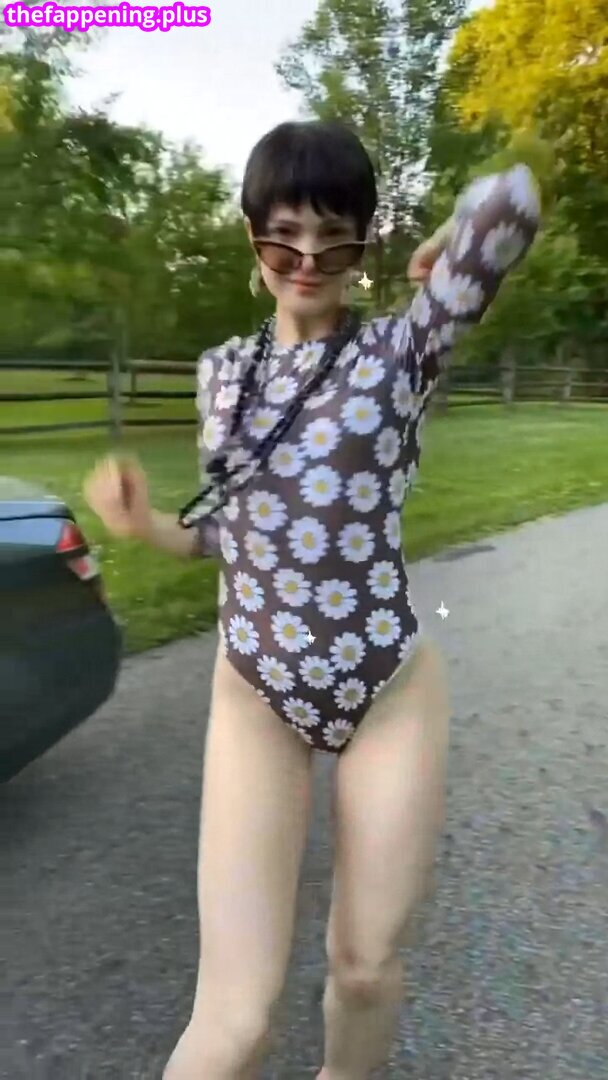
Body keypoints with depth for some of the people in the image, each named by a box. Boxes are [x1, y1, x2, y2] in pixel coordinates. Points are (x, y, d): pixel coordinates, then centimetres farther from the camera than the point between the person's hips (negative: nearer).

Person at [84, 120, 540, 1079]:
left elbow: (512, 202, -18)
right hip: (255, 696, 2)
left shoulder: (401, 348, -4)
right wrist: (149, 526, -3)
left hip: (392, 691, -1)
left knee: (367, 967, 17)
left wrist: (439, 256, 1)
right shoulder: (224, 372, 7)